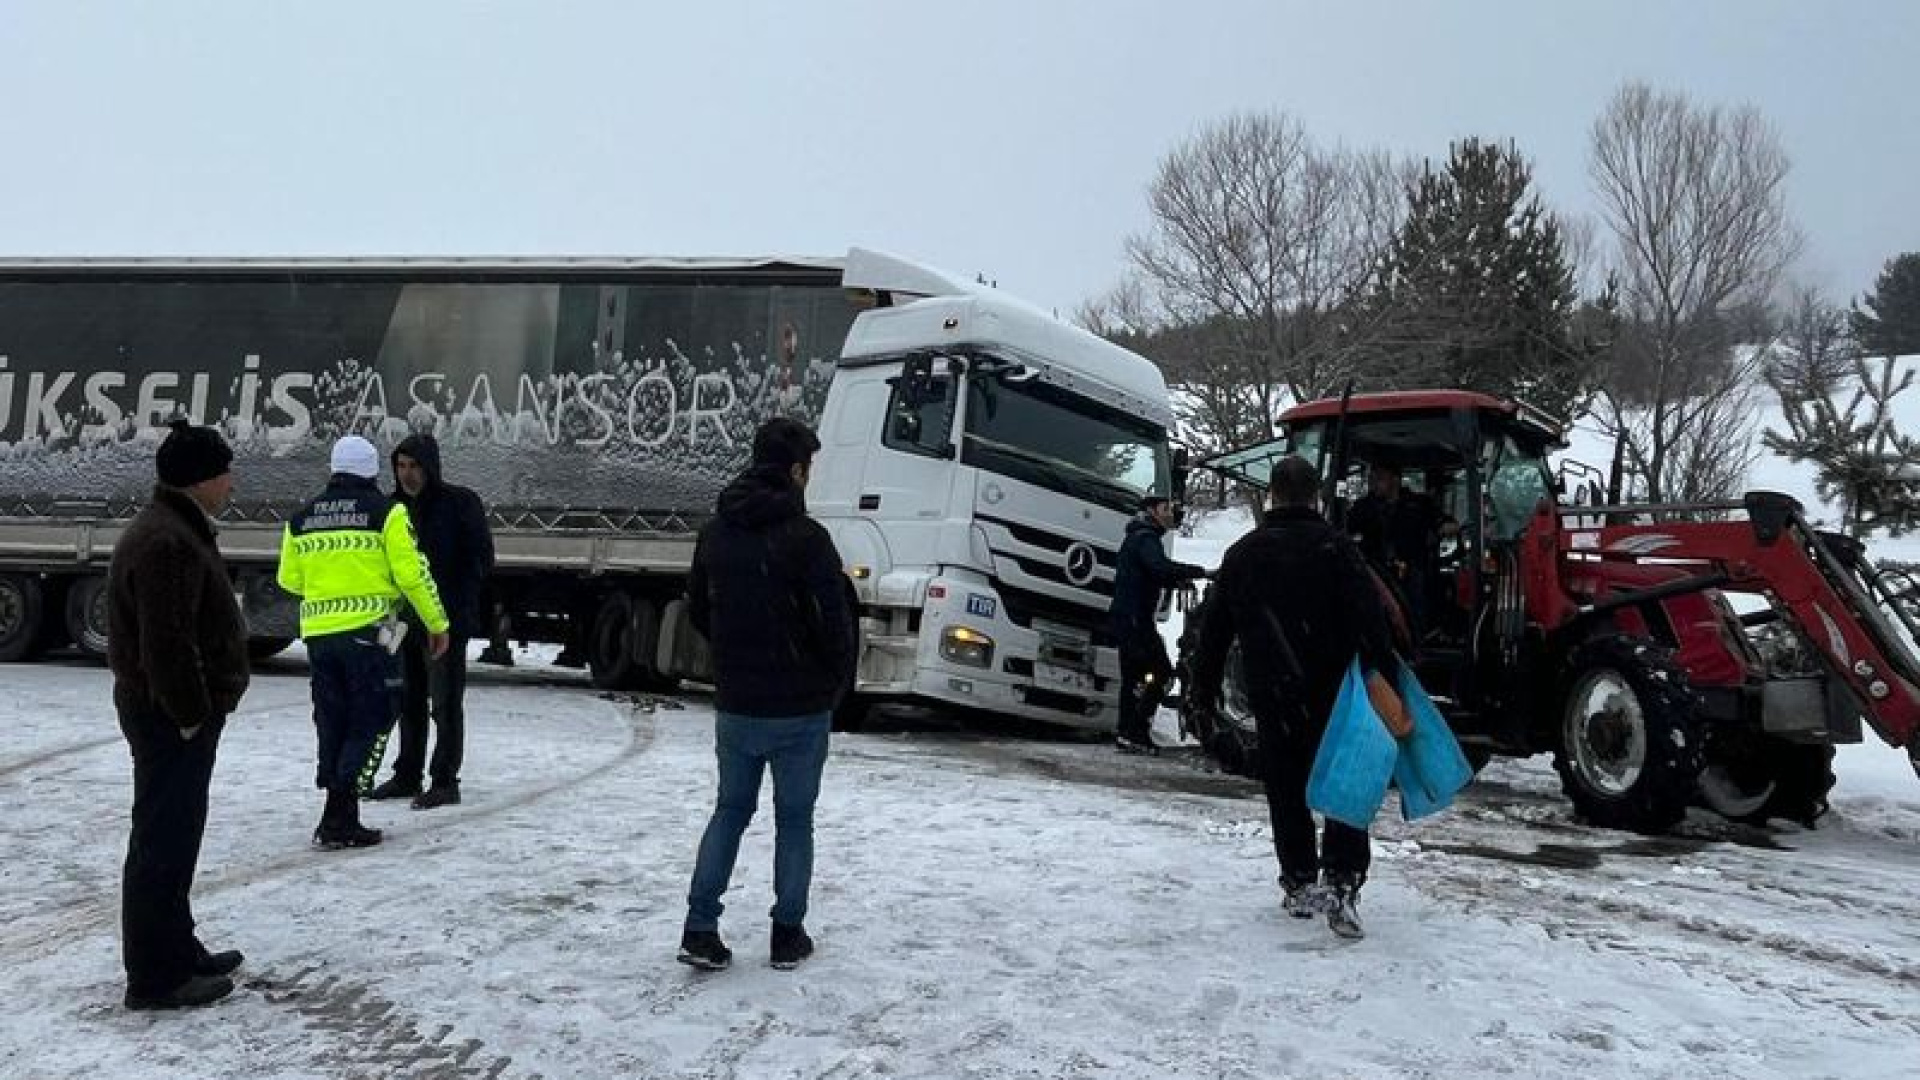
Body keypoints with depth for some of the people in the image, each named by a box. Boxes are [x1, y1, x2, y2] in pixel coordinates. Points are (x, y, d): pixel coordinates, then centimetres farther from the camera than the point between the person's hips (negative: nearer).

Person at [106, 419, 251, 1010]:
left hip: (177, 714, 11)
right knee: (163, 840, -4)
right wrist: (192, 714, -20)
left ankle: (177, 950, 30)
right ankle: (155, 977, 4)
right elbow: (166, 644, -26)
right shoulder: (166, 543, -22)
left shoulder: (178, 530, 14)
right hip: (171, 717, -11)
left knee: (175, 835, 18)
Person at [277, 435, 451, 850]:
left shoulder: (301, 518, 10)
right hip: (367, 632, -5)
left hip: (318, 634, 5)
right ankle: (338, 819, -6)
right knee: (368, 721, 2)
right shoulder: (386, 512, -5)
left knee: (333, 726, 14)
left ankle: (339, 819, 18)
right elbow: (412, 573, -8)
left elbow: (289, 580, 16)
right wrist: (438, 624, 2)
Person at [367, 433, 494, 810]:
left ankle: (445, 782, 3)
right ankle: (407, 776, 26)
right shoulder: (394, 506, 12)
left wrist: (456, 606, -14)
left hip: (446, 621, -7)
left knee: (445, 703, -3)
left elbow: (481, 559, -8)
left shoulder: (460, 502, -7)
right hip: (405, 620, 7)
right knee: (409, 701, 15)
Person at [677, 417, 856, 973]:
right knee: (794, 819, 10)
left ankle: (700, 929, 12)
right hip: (801, 708, -5)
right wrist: (837, 684, 1)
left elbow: (698, 610, 11)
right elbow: (836, 622, -17)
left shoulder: (716, 531, 2)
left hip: (734, 704, 5)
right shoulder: (805, 537, -18)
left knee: (730, 809, 17)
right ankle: (788, 936, 18)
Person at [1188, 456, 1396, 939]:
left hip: (1272, 699, 2)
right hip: (1334, 694, -2)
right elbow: (1370, 618, -15)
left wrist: (1204, 686, 18)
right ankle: (1343, 885, -6)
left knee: (1286, 792, 13)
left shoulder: (1242, 553, 3)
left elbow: (1215, 627, 9)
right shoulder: (1336, 547, -7)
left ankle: (1300, 884, 17)